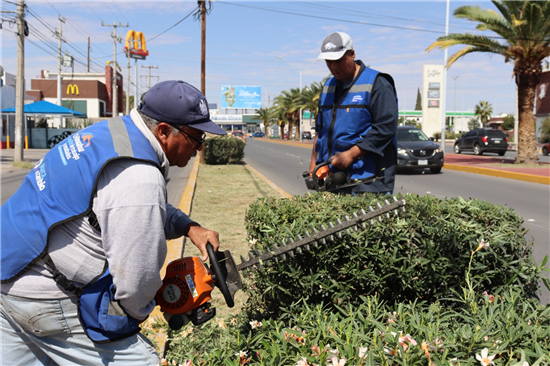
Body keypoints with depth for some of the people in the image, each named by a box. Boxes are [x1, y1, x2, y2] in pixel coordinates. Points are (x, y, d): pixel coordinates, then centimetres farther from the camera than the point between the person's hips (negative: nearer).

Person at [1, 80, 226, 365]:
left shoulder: (113, 130, 4)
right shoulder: (139, 179, -26)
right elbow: (136, 278, -20)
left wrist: (188, 227, 9)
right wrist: (137, 311, 1)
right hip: (50, 303, -10)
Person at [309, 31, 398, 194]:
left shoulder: (376, 84, -5)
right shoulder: (328, 86, 18)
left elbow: (386, 128, -14)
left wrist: (351, 155, -17)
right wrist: (314, 162, 14)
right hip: (330, 176, 7)